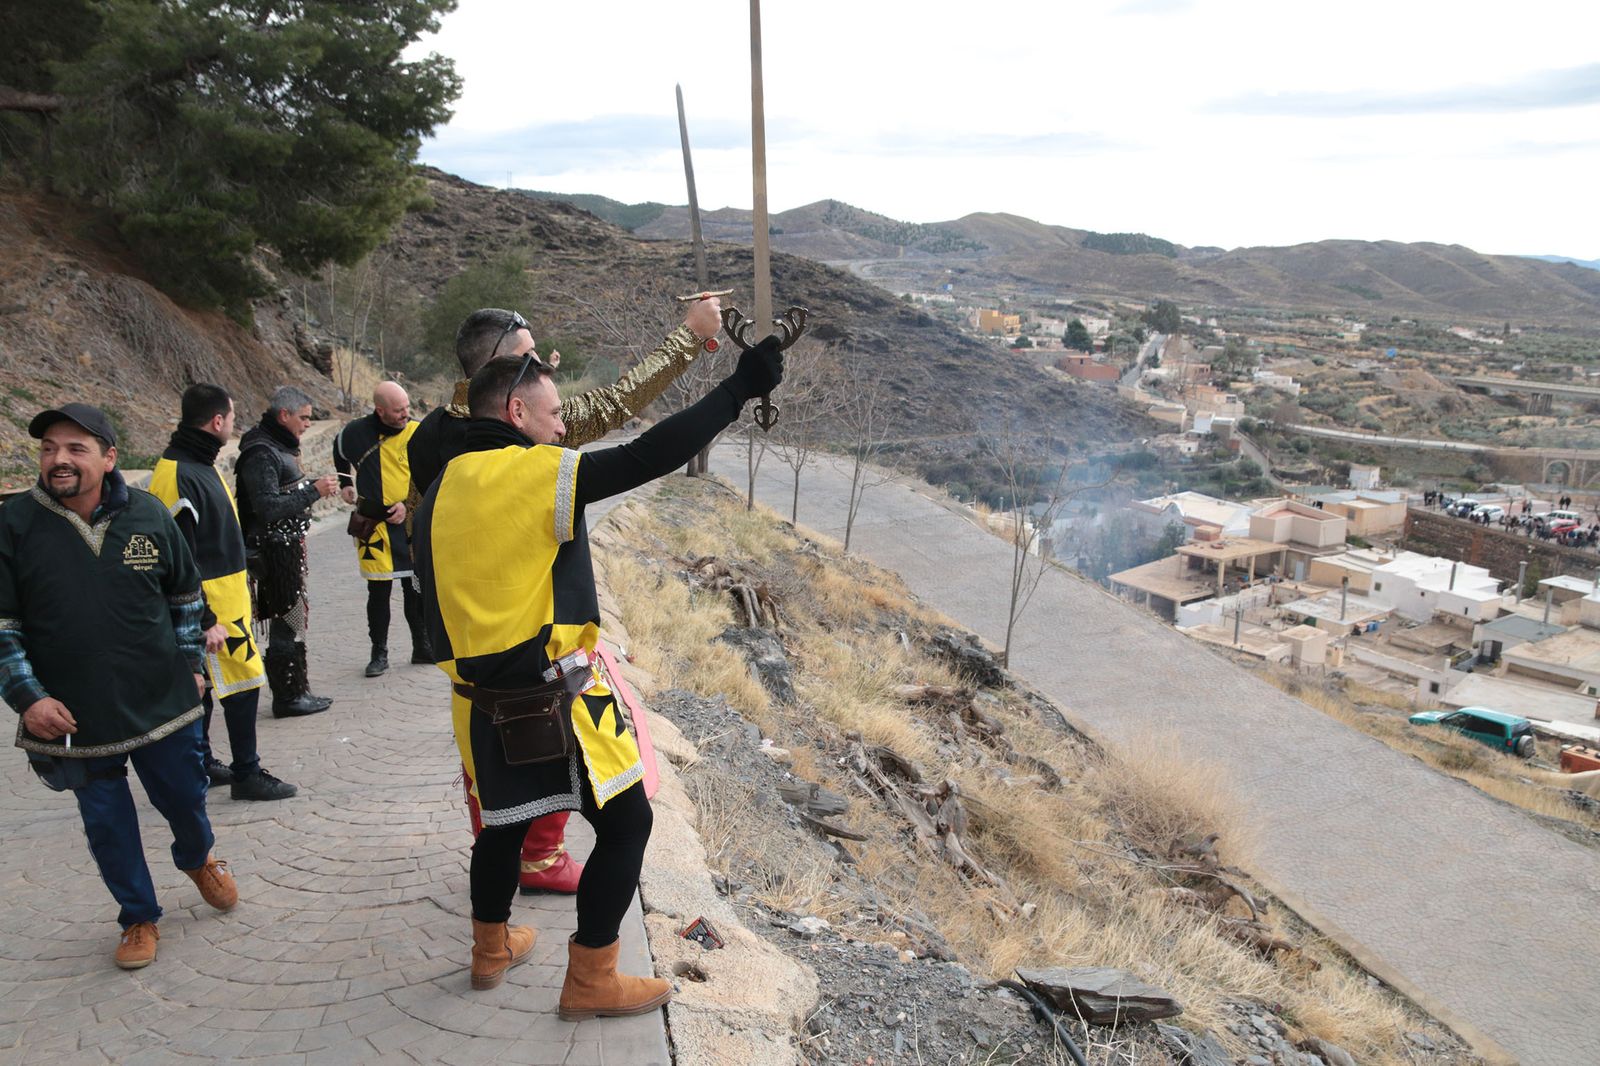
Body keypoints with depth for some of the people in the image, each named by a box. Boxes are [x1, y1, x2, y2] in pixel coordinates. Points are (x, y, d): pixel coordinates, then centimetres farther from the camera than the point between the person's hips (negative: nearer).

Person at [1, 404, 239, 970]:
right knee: (106, 824, 11)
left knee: (184, 798, 15)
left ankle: (197, 859, 48)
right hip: (73, 715, -1)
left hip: (162, 703, 1)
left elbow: (186, 595, 8)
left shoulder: (148, 514, -5)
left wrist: (191, 665, 8)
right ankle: (139, 918, 32)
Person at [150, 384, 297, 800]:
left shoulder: (200, 465, 11)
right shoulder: (179, 477, -22)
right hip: (211, 607, -10)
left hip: (222, 599, 10)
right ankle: (247, 774, 6)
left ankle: (201, 763, 30)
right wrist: (204, 620, -22)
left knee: (205, 684, 18)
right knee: (242, 682, -3)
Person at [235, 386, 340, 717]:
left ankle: (297, 690, 23)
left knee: (295, 616, 14)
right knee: (287, 619, -5)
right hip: (274, 550, -10)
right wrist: (313, 490, -21)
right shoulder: (261, 453, -16)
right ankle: (288, 696, 4)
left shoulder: (280, 447, 14)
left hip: (289, 548, 10)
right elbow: (268, 508, -24)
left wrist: (316, 489, 5)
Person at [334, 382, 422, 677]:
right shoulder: (356, 433, -4)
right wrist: (345, 484, 23)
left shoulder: (417, 433, -5)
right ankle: (379, 653, 15)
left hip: (410, 522, 1)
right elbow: (340, 452, 21)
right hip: (373, 524, 0)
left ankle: (422, 647, 21)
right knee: (378, 592, 3)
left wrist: (409, 505, -9)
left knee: (416, 589, 8)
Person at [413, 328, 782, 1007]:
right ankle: (590, 982, 16)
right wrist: (740, 387, -17)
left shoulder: (441, 493, 8)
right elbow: (648, 457, -22)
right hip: (556, 699, -8)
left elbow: (435, 605, 16)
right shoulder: (538, 472, -15)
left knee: (505, 820, 26)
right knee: (625, 822, 7)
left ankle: (492, 950, 45)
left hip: (486, 706, 8)